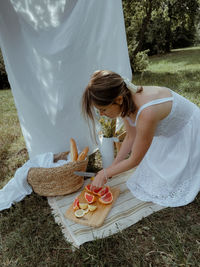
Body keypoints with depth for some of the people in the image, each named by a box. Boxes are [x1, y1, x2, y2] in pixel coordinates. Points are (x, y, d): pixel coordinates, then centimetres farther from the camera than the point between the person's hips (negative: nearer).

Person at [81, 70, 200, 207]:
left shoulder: (146, 113, -43)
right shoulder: (126, 101, -19)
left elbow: (134, 160, -28)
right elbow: (131, 138, -3)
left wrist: (104, 174, -16)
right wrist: (112, 166, -2)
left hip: (188, 132, -6)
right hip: (167, 132, 7)